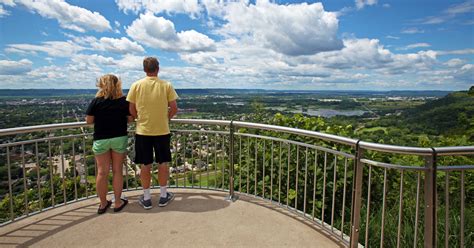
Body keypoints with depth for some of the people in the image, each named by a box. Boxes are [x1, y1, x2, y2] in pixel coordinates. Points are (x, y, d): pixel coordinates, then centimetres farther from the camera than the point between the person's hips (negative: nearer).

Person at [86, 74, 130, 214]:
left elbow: (89, 120, -4)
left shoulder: (96, 101, -6)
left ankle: (103, 204, 22)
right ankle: (117, 202, 18)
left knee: (102, 172, 9)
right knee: (117, 171, 10)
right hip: (119, 138, 0)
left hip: (101, 139, 0)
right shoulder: (124, 101, -5)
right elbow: (130, 118, -1)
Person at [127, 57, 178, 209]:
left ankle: (146, 198, 20)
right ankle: (163, 196, 22)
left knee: (145, 165, 9)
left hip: (143, 131, 0)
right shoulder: (166, 85, -5)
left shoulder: (136, 85, -3)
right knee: (162, 163, 12)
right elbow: (174, 108, -5)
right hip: (162, 130, 0)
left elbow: (132, 110, 0)